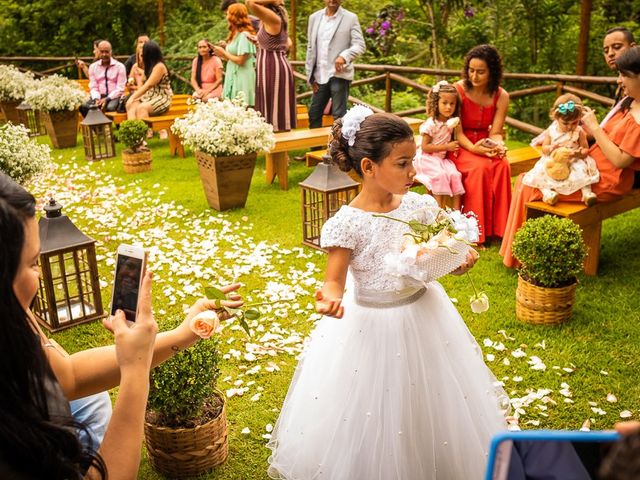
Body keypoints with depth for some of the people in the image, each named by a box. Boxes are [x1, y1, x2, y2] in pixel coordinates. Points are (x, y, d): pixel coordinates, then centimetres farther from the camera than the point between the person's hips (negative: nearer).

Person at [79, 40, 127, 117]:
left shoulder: (119, 66, 2)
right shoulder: (93, 67, 12)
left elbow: (120, 89, -3)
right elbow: (93, 87, 9)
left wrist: (107, 99, -17)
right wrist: (96, 99, -14)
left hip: (114, 96, -3)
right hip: (99, 96, 3)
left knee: (110, 107, -38)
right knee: (83, 106, -27)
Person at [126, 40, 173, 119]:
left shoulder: (159, 66, -12)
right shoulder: (150, 65, 16)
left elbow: (148, 86, -19)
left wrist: (133, 97, -20)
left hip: (163, 99, -8)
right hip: (150, 97, 8)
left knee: (141, 108, -34)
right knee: (130, 105, -20)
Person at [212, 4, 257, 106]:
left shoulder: (244, 35, -13)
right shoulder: (234, 35, 16)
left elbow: (240, 60, -17)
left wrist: (223, 52, -6)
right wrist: (222, 54, 5)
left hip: (242, 78, -9)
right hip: (234, 77, 9)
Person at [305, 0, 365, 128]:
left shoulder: (351, 18, 0)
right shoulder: (314, 17, 11)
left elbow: (359, 45, -7)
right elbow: (311, 48, 11)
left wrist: (344, 56, -26)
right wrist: (311, 76, 8)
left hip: (339, 75, -4)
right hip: (320, 75, 4)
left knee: (339, 115, -2)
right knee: (314, 114, 10)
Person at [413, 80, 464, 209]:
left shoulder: (452, 121, 6)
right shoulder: (431, 124, -15)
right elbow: (425, 147, -18)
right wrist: (447, 147, -18)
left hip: (442, 158, 6)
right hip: (426, 158, -6)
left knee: (455, 174, -18)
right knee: (440, 174, -30)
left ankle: (457, 210, -16)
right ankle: (440, 208, -23)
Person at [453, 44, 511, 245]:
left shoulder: (501, 96, 1)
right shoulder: (458, 90, -10)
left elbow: (495, 132, -1)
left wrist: (498, 145, -25)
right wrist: (473, 148, -30)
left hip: (485, 144, 3)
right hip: (460, 146, -3)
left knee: (502, 165, -28)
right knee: (480, 167, -33)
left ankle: (497, 226, -17)